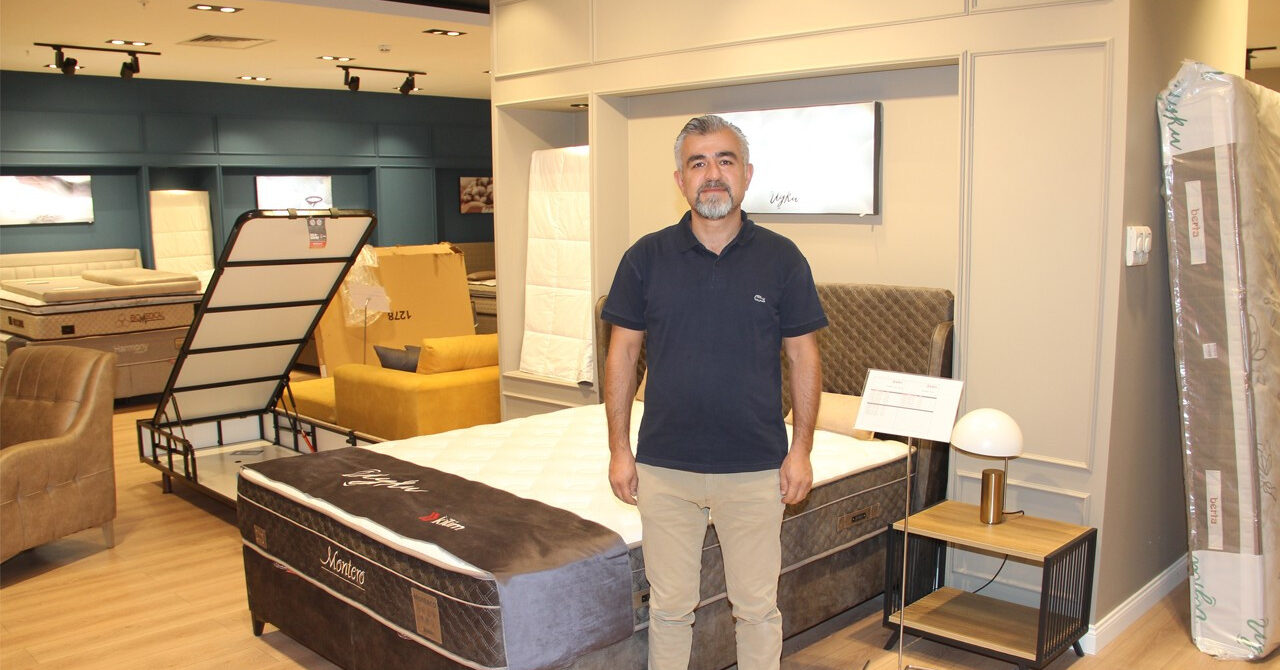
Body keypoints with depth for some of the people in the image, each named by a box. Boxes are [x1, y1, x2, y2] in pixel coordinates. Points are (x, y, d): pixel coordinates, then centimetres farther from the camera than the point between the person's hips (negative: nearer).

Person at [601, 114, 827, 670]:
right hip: (665, 466, 1)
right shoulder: (647, 257, 0)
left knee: (757, 607, 12)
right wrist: (619, 448, 0)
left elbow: (804, 357, 2)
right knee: (669, 605, 14)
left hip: (756, 468, 0)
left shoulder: (781, 259, -1)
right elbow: (622, 354, 3)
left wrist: (801, 450, -2)